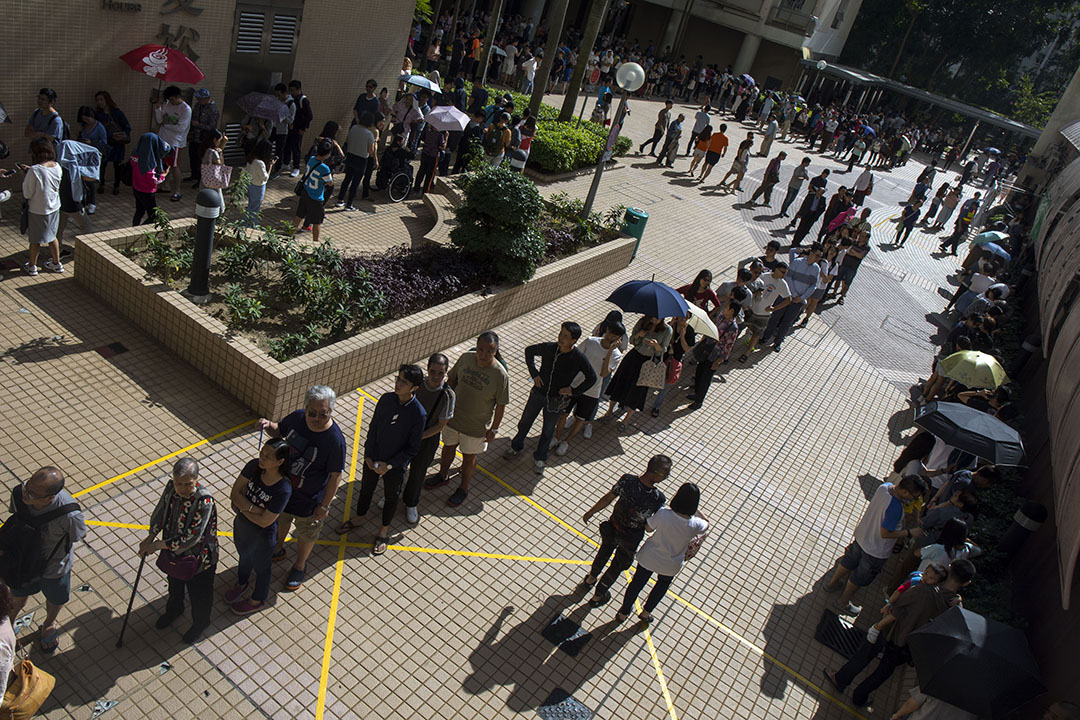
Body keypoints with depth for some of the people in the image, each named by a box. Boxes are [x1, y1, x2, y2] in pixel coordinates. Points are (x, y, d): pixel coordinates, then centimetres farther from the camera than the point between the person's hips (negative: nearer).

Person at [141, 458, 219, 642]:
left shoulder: (205, 502, -38)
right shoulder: (171, 488, -18)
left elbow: (192, 538, -34)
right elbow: (159, 513, 1)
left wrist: (157, 545, -27)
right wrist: (150, 537, -10)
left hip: (198, 559, -6)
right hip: (173, 552, 6)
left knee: (198, 594, 21)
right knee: (174, 584, 34)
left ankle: (200, 623, 51)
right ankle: (174, 609, 65)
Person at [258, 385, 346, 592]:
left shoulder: (335, 440, -33)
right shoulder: (297, 417, -19)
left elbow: (335, 476, -22)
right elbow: (278, 431, 2)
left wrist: (324, 506, -15)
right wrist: (268, 426, -21)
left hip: (309, 498, -4)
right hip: (283, 485, 5)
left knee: (306, 534, 23)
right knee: (280, 520, 32)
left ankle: (300, 565, 52)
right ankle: (278, 549, 63)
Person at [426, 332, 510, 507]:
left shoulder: (500, 375, -25)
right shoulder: (466, 358, -15)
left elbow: (500, 405, -15)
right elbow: (452, 379, 2)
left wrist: (493, 429, -9)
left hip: (476, 426, -4)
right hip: (453, 416, 4)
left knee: (469, 457, 17)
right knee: (448, 447, 26)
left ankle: (463, 489, 42)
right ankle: (443, 475, 53)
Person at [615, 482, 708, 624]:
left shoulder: (662, 514, -31)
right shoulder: (695, 525, -28)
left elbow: (648, 528, -11)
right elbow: (706, 524, -3)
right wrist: (693, 509, -7)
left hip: (649, 558, 0)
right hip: (670, 565, 0)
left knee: (637, 583, 25)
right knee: (662, 585, 34)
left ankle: (623, 613, 47)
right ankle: (646, 613, 51)